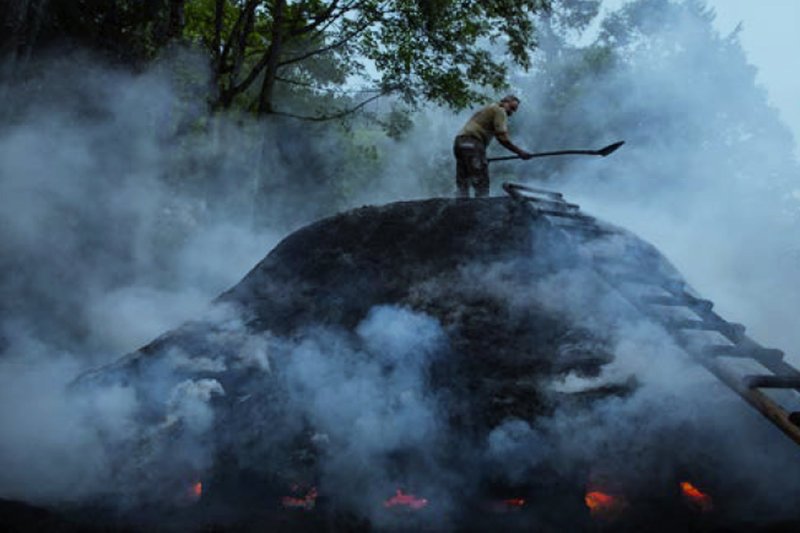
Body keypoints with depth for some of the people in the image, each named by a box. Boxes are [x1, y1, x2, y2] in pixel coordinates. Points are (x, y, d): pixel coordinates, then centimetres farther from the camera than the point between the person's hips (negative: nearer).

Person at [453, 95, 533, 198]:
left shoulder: (488, 109, 29)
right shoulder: (500, 110, 1)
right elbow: (502, 138, -9)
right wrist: (519, 152, -4)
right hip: (472, 144, -9)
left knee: (462, 184, 7)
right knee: (481, 185, -9)